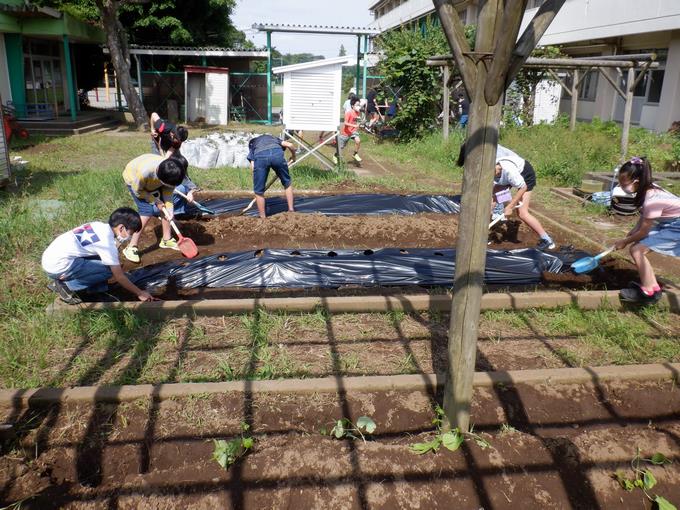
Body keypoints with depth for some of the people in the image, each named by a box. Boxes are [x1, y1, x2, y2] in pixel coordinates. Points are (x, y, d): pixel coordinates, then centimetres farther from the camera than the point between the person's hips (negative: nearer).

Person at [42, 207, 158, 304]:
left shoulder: (99, 226, 7)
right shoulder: (107, 243, -16)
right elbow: (119, 277, -9)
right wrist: (140, 293, 2)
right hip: (59, 267, -9)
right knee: (107, 270, -11)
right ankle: (68, 286, -2)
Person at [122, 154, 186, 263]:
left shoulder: (171, 173, -31)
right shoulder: (144, 172, -45)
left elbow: (168, 190, -13)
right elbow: (138, 191, -25)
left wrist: (169, 207, -23)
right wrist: (155, 201, -20)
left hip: (154, 181, 5)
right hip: (134, 180, -5)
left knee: (166, 207, -2)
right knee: (147, 211, -18)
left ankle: (166, 239, 16)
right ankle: (131, 247, -13)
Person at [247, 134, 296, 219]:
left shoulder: (252, 144, 38)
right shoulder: (274, 138, 43)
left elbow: (253, 167, 25)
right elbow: (290, 145, 24)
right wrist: (293, 157, 43)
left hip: (260, 156, -1)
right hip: (277, 153, 1)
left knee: (259, 191, 14)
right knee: (287, 183, 26)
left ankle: (263, 217, 21)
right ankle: (291, 209, 30)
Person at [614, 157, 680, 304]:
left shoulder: (652, 200, -29)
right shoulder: (648, 188, -4)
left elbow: (643, 232, -17)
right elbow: (643, 217, 10)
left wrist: (625, 241, -3)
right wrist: (632, 232, 0)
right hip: (668, 223, 9)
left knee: (637, 250, -15)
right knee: (638, 247, 7)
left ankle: (648, 292, -4)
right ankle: (653, 286, 16)